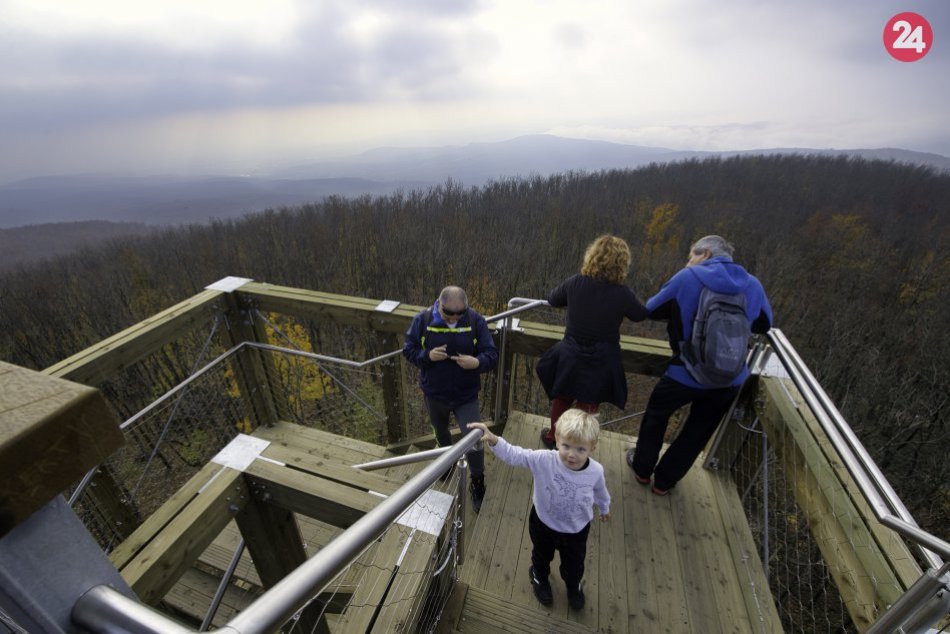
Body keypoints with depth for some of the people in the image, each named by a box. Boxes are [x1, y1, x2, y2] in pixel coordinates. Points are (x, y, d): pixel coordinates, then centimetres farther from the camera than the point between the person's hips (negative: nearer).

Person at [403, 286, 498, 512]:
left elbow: (491, 354, -12)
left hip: (466, 395, -1)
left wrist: (477, 362, -34)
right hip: (434, 394, 2)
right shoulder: (423, 320, -14)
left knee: (474, 439, -2)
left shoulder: (476, 321, -15)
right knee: (441, 432, 27)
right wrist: (427, 355, -26)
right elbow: (408, 349, -6)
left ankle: (477, 481, 28)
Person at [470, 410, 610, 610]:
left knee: (574, 564, 29)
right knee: (541, 556, 30)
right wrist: (493, 440, -57)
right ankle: (539, 577, 65)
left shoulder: (595, 471, -26)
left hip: (576, 530, 1)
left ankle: (573, 585, 65)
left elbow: (600, 492, -4)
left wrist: (605, 508, 17)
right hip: (544, 523, -1)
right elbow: (514, 455, -40)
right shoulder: (544, 460, -36)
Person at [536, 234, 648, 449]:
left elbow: (552, 299, 5)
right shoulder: (623, 294, -17)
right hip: (601, 364, -1)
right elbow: (641, 316, 5)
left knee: (561, 399, 25)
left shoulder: (575, 283, -15)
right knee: (587, 408, 20)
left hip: (570, 358, 1)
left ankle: (552, 437, 46)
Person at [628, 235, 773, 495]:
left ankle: (642, 468, 37)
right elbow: (764, 324, 15)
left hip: (686, 373, -4)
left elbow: (652, 309, -4)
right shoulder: (753, 285, 1)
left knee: (656, 414, 21)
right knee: (697, 433, 20)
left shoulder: (687, 278, -13)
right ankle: (664, 481, 36)